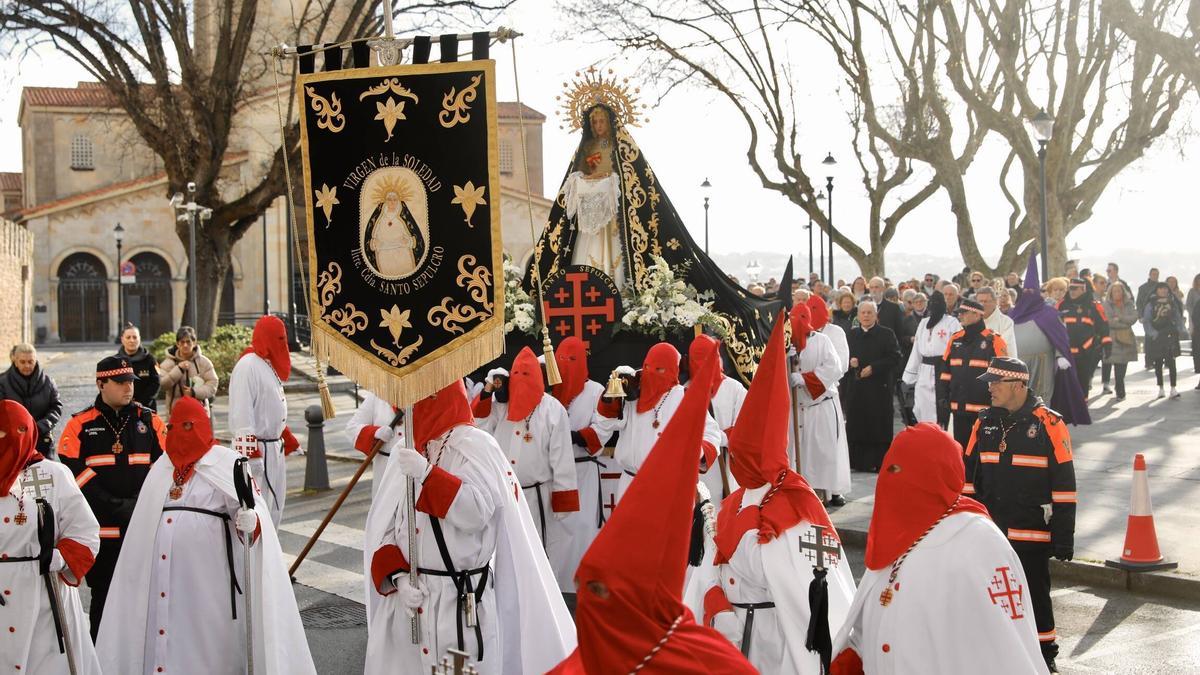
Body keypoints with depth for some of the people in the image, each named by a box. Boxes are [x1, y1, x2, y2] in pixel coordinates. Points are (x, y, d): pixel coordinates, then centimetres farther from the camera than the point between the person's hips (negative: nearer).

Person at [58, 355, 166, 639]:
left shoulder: (149, 420, 7)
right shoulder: (80, 425, 0)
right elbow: (75, 473, -7)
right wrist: (117, 508, -14)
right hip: (101, 528, -2)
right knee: (103, 595, 6)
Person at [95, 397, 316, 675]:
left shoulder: (226, 463, -4)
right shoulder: (162, 465, 14)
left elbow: (252, 509, -14)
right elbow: (146, 522, 22)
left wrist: (250, 520, -37)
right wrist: (140, 567, 23)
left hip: (209, 572, -5)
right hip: (165, 573, 5)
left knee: (208, 636, 1)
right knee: (164, 637, 7)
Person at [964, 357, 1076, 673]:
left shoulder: (1049, 424, -10)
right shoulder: (985, 422, 6)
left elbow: (1063, 486, -9)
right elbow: (970, 475, 14)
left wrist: (1063, 537, -9)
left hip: (1031, 532, -5)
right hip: (989, 530, 5)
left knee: (1034, 594, 4)